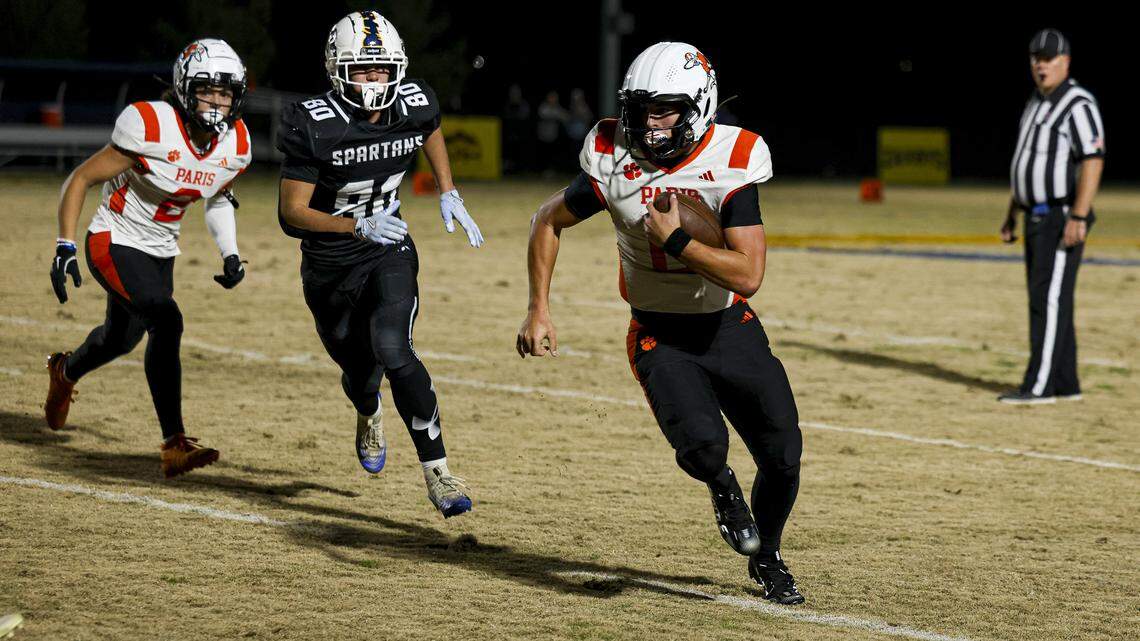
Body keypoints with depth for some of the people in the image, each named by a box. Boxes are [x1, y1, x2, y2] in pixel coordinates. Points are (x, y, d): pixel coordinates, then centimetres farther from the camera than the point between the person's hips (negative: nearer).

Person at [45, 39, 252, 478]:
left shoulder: (235, 145, -8)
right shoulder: (150, 129, -26)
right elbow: (80, 180, -17)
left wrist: (230, 254, 0)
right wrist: (65, 247, -22)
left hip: (160, 252, 7)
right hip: (114, 242, -7)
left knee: (122, 338, 25)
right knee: (165, 321, -27)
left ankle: (65, 372, 60)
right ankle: (175, 445, -26)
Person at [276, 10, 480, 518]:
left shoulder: (414, 105, -12)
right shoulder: (314, 127, -24)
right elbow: (292, 213, -23)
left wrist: (448, 195, 6)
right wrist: (359, 227, -36)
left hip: (389, 252, 1)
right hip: (329, 265, -1)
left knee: (392, 351, -24)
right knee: (362, 371, 17)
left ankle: (437, 474, -19)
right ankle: (369, 418, 57)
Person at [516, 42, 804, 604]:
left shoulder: (731, 164, -18)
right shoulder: (614, 165, -14)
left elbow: (748, 275, -24)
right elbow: (547, 221, 4)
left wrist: (675, 240, -28)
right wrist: (538, 310, -1)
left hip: (728, 327, 1)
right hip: (659, 337, -1)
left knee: (783, 457, 1)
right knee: (702, 444, -26)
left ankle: (765, 558, 32)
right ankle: (722, 487, 13)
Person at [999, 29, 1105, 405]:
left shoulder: (1078, 105, -14)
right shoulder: (1036, 106, 16)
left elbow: (1093, 161, -22)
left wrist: (1078, 217, -29)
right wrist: (1011, 215, 21)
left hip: (1063, 217, -10)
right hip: (1038, 219, 10)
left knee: (1049, 298, -12)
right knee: (1046, 300, 10)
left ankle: (1039, 386, -14)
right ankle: (1065, 385, 15)